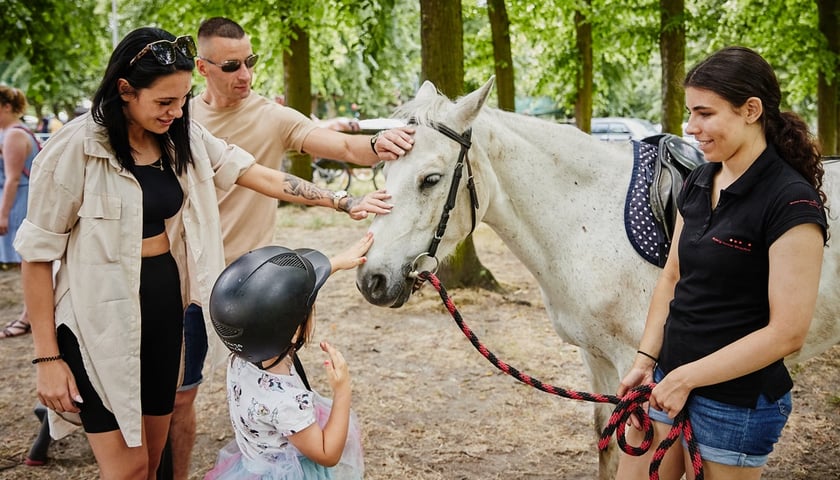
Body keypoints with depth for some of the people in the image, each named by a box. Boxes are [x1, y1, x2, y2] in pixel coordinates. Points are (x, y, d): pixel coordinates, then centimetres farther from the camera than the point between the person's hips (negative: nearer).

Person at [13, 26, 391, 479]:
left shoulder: (184, 138, 2)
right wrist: (47, 357, -12)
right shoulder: (75, 148, -15)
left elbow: (259, 175, 3)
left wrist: (343, 203, -3)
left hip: (166, 304, 6)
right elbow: (38, 253, -11)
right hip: (101, 316, -5)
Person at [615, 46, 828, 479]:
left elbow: (787, 331, -21)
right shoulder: (698, 183, 5)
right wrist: (645, 361, 2)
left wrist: (686, 377, -17)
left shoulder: (792, 203, -18)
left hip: (736, 402, -7)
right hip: (669, 382, 7)